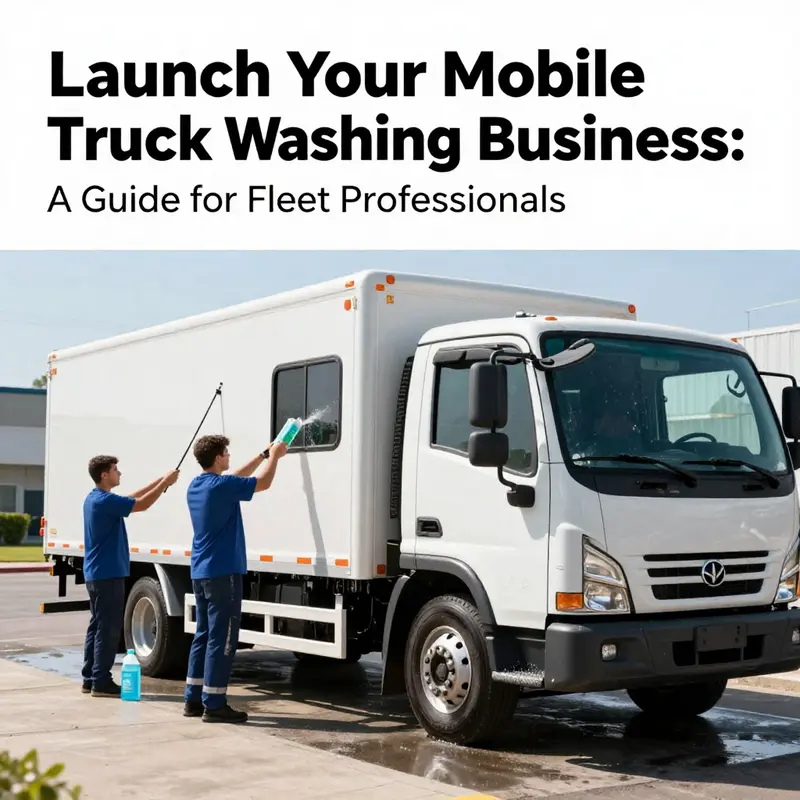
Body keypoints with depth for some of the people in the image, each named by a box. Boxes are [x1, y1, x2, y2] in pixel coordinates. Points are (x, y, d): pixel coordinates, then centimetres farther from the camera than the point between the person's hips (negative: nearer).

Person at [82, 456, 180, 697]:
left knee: (97, 626, 13)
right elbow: (141, 504, -19)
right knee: (107, 628, -6)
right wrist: (165, 482, -9)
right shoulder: (105, 500, -18)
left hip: (96, 574, 10)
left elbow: (132, 498, 19)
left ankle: (89, 679, 17)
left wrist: (159, 482, 15)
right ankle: (101, 682, -3)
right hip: (108, 574, -10)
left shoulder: (94, 499, 13)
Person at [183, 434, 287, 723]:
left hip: (201, 572, 9)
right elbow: (262, 482, -9)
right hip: (222, 572, -9)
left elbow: (235, 478, 25)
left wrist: (264, 455, 26)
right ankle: (214, 704, -3)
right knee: (221, 638, -5)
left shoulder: (196, 486, 11)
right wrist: (274, 456, 8)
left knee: (204, 634, 14)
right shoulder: (220, 486, -17)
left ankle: (193, 699, 17)